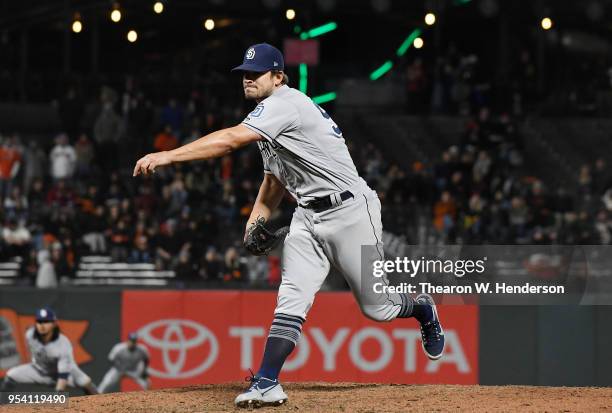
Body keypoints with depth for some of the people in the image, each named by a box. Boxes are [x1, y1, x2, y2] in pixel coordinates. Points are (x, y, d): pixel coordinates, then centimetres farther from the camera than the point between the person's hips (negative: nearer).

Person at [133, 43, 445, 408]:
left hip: (349, 211, -8)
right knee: (292, 298, -9)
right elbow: (274, 179, 23)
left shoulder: (286, 103, -19)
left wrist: (168, 156, -34)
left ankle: (423, 309, 35)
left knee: (376, 308, 4)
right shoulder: (272, 114, 13)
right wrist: (257, 220, 7)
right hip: (308, 215, 8)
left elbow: (231, 140, -31)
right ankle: (268, 384, -17)